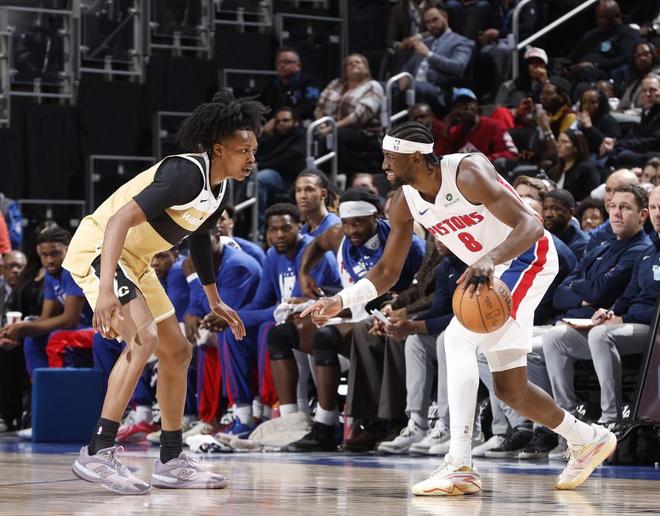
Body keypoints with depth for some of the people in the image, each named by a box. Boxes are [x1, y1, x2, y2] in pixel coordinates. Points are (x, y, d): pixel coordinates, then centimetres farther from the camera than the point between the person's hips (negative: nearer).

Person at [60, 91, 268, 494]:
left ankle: (172, 462, 18)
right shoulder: (186, 174, -25)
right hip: (99, 248, -10)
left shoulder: (218, 188, 5)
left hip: (135, 261, 10)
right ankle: (98, 453, -25)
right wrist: (106, 290, -43)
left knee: (178, 352, 10)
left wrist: (215, 301, 32)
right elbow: (120, 220, -34)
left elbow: (200, 239, 25)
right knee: (144, 338, -27)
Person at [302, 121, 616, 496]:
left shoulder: (467, 173, -27)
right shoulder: (406, 202, -6)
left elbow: (531, 225, -34)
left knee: (459, 338, -28)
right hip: (493, 271, 9)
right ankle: (588, 441, 37)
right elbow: (388, 271, 4)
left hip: (527, 258, -9)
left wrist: (488, 259, -51)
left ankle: (460, 465, -31)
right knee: (510, 389, 13)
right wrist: (341, 301, -11)